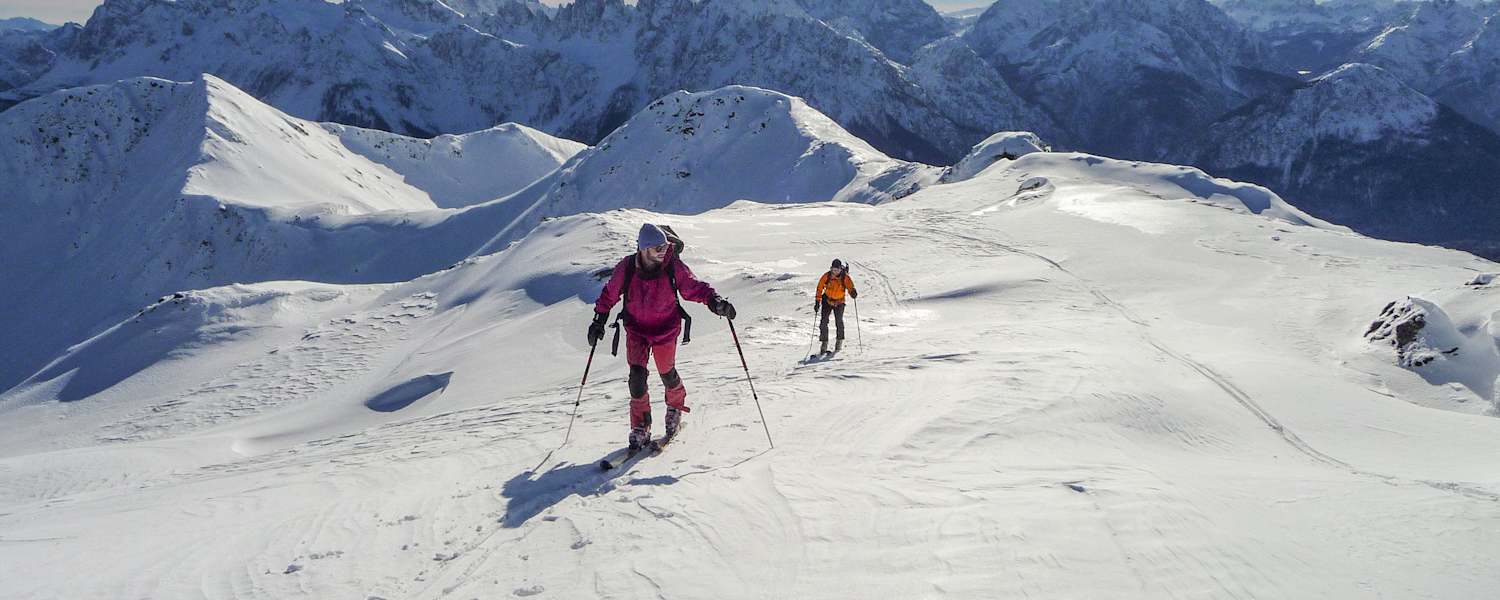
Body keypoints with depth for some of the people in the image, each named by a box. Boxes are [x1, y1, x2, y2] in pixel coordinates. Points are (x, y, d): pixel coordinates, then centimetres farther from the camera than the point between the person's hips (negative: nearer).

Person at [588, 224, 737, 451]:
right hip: (636, 329, 0)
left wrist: (713, 300, -27)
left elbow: (694, 288, -9)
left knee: (667, 373, 10)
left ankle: (676, 407, 44)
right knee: (637, 376, -10)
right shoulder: (627, 268, -15)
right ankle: (640, 428, 6)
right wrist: (599, 320, -1)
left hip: (666, 328, 0)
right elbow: (610, 294, 1)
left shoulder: (673, 266, -17)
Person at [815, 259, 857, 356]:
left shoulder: (845, 277, -17)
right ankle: (824, 343, 4)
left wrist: (853, 293, -46)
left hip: (839, 302, -1)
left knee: (839, 322, -10)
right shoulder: (826, 276, -14)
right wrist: (817, 302, -7)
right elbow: (820, 288, -5)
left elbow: (850, 287, -21)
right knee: (823, 322, -7)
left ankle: (839, 342, 11)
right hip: (827, 300, 1)